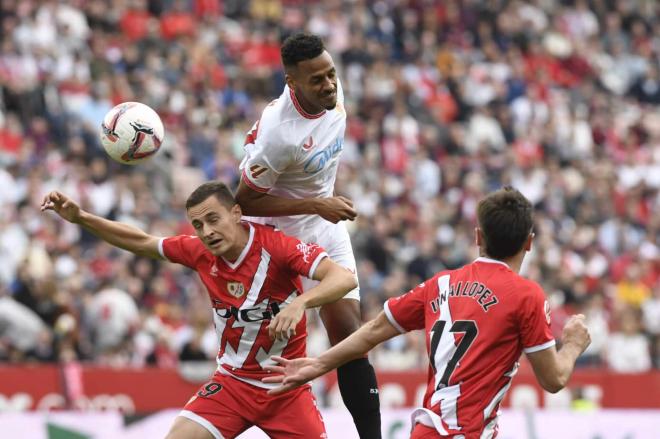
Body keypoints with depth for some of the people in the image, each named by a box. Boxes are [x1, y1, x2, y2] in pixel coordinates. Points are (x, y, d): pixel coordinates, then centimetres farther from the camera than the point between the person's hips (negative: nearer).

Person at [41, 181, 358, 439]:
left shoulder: (275, 246, -20)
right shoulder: (199, 252, -5)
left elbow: (344, 278, -30)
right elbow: (141, 242, 10)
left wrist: (300, 302, -48)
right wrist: (80, 217, 2)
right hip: (232, 382, 3)